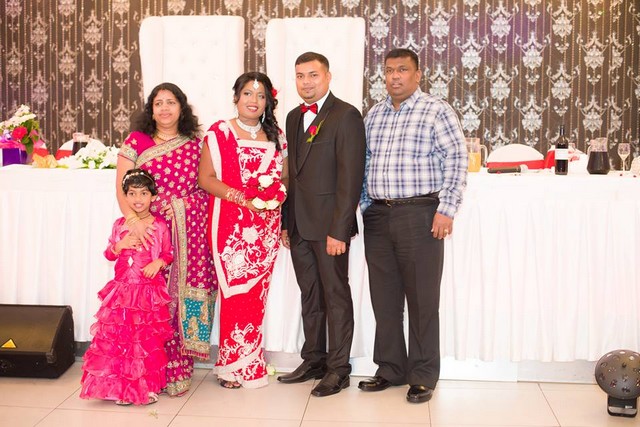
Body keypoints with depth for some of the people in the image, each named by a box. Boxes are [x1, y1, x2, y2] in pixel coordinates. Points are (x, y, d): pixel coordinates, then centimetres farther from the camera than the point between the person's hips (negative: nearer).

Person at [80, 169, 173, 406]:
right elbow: (109, 254, 12)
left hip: (150, 290, -2)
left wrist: (159, 262, -14)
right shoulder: (120, 224, 6)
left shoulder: (160, 225, -1)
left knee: (148, 339, 2)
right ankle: (121, 387, 14)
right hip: (122, 289, 2)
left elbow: (169, 253, 5)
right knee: (119, 336, 2)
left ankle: (147, 386, 15)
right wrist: (120, 245, -7)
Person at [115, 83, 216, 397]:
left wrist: (181, 203, -4)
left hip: (191, 230, 2)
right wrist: (133, 220, -13)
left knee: (185, 295, 0)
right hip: (150, 232, -1)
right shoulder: (136, 142, 6)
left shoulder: (194, 145, 11)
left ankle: (180, 370, 12)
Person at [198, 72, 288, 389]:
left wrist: (279, 192, -5)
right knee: (235, 291, -4)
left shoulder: (275, 136, 12)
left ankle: (250, 364, 20)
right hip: (231, 223, -4)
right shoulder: (219, 133, -1)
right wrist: (244, 199, -16)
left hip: (267, 225, 4)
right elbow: (205, 178, -6)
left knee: (257, 294, 8)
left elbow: (284, 176, 18)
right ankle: (233, 366, 11)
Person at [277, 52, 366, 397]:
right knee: (310, 296, 15)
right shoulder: (294, 117, 15)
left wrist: (338, 230, -18)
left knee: (336, 296, 3)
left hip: (329, 225, -7)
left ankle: (338, 369, 13)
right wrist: (285, 221, 11)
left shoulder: (346, 115, -9)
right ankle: (313, 360, 26)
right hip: (299, 225, 7)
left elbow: (350, 177, -14)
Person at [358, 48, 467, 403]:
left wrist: (446, 210, -15)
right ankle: (390, 369, 23)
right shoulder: (374, 114, 14)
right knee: (384, 298, 10)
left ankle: (423, 377, 12)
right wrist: (364, 205, 10)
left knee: (422, 298, 0)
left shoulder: (437, 111, -3)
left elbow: (456, 161, -8)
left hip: (420, 215, -5)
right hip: (378, 216, 5)